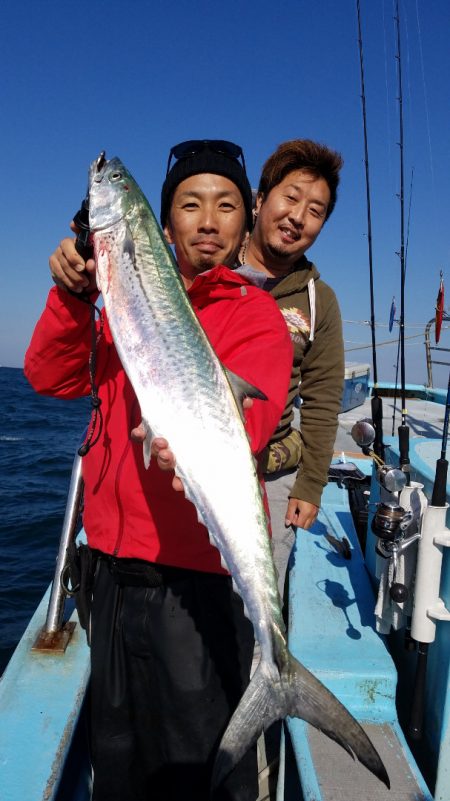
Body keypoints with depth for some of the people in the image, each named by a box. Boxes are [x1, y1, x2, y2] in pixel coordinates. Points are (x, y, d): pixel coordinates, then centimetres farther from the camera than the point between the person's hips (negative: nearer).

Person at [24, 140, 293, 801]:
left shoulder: (256, 314, -5)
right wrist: (74, 295, -12)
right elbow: (52, 377, 4)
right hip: (114, 565, 5)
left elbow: (244, 414, -23)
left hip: (196, 577, -5)